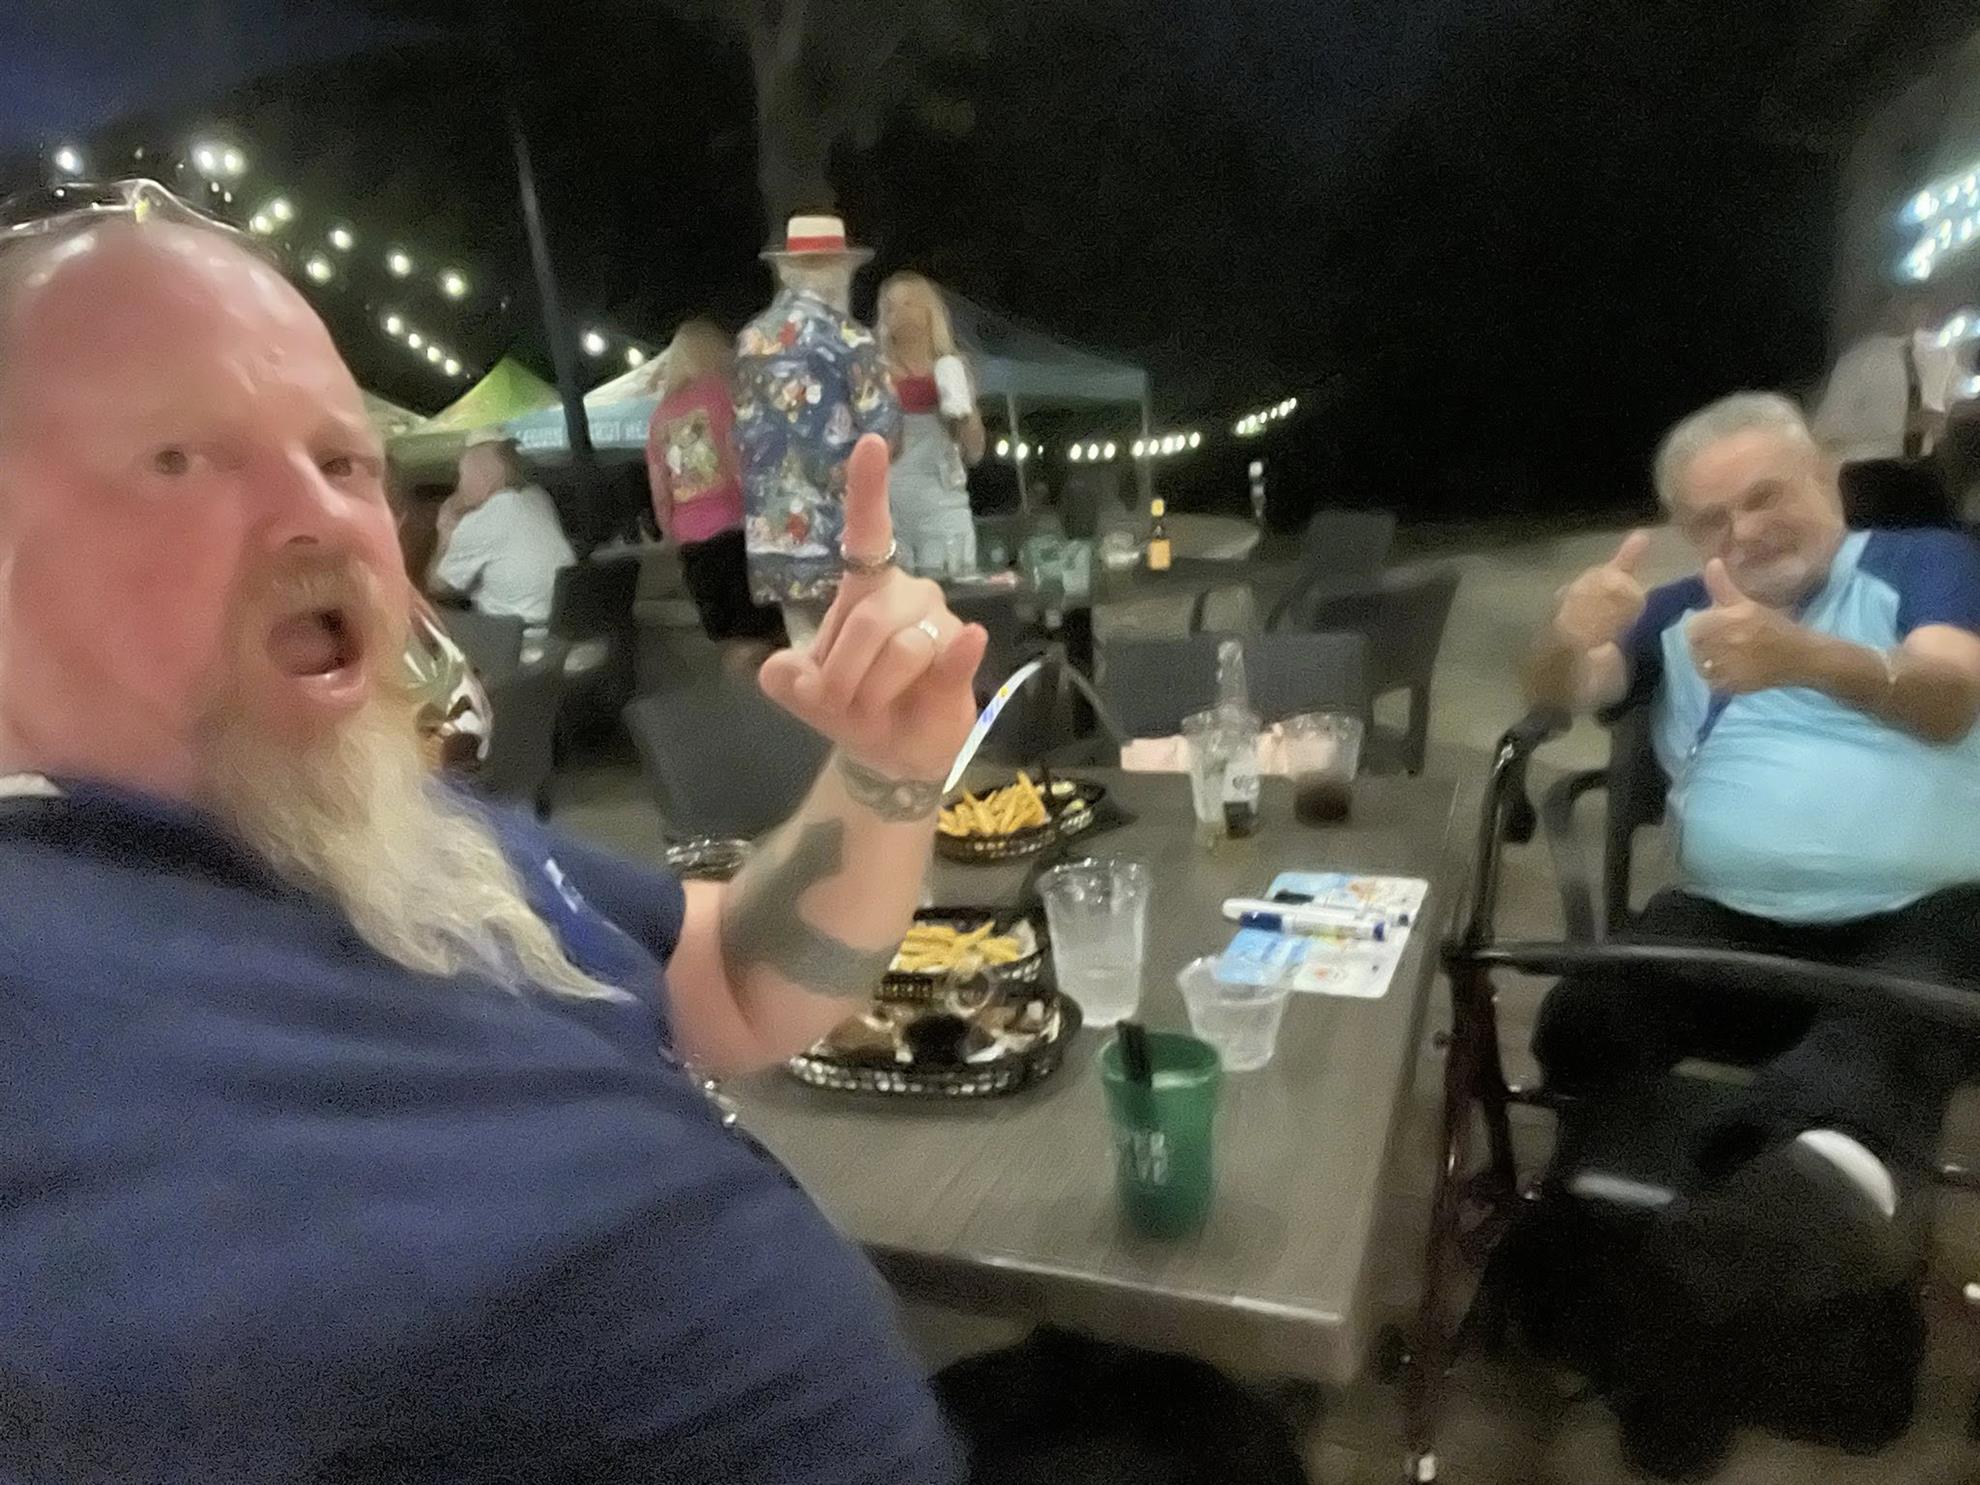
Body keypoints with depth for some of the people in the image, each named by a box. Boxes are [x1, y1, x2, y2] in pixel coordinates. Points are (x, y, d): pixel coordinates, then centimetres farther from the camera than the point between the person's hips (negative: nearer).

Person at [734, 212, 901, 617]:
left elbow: (743, 429, 14)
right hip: (839, 517, -5)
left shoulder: (750, 339, 11)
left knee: (804, 641, 8)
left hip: (772, 519, 5)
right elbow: (882, 426, -9)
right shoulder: (847, 336, -6)